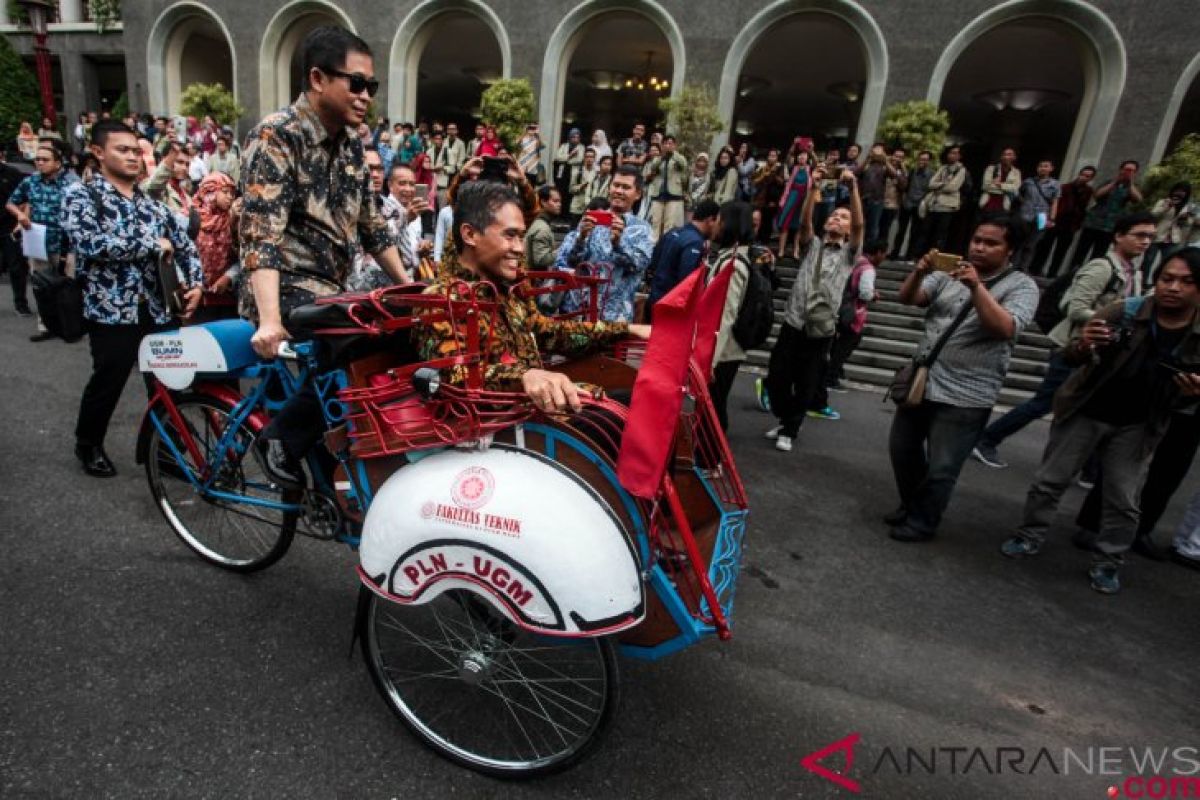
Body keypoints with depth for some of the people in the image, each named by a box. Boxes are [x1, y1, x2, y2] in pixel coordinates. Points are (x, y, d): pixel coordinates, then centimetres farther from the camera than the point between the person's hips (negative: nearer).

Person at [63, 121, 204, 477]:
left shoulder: (152, 204, 14)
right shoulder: (80, 195, -1)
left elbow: (186, 245, 17)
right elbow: (91, 244, -18)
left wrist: (196, 283, 0)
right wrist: (153, 245, -13)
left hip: (157, 311, 4)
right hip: (111, 311, -4)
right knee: (107, 384, 5)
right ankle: (88, 445, 30)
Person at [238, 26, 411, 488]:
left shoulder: (349, 144, 10)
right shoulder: (277, 136, -13)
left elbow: (370, 225, 16)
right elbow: (261, 232, -23)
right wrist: (269, 321, -35)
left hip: (329, 290, 8)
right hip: (287, 291, -8)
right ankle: (282, 439, -7)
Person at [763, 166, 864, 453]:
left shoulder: (848, 254, 9)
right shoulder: (812, 245, 14)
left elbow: (860, 224, -7)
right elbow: (804, 222, -4)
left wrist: (853, 187, -17)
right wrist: (812, 188, -16)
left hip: (821, 330, -1)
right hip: (792, 322, 1)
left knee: (807, 387, 4)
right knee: (776, 378, 4)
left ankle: (789, 430, 21)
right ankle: (785, 420, 28)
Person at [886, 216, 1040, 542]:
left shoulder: (1021, 286, -4)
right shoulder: (950, 273, 7)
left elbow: (1005, 328, -20)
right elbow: (907, 298, -3)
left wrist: (977, 287, -28)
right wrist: (919, 273, -22)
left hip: (965, 396, -5)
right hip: (921, 382, 5)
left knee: (941, 468, 1)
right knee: (902, 449, 16)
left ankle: (922, 522, 23)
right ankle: (910, 506, 37)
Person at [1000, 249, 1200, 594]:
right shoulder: (1123, 313, -16)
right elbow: (1070, 358, -12)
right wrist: (1083, 346, -36)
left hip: (1136, 427, 2)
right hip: (1084, 413, -1)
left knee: (1123, 501, 9)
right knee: (1049, 481, 7)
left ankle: (1107, 563, 25)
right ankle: (1030, 537, 25)